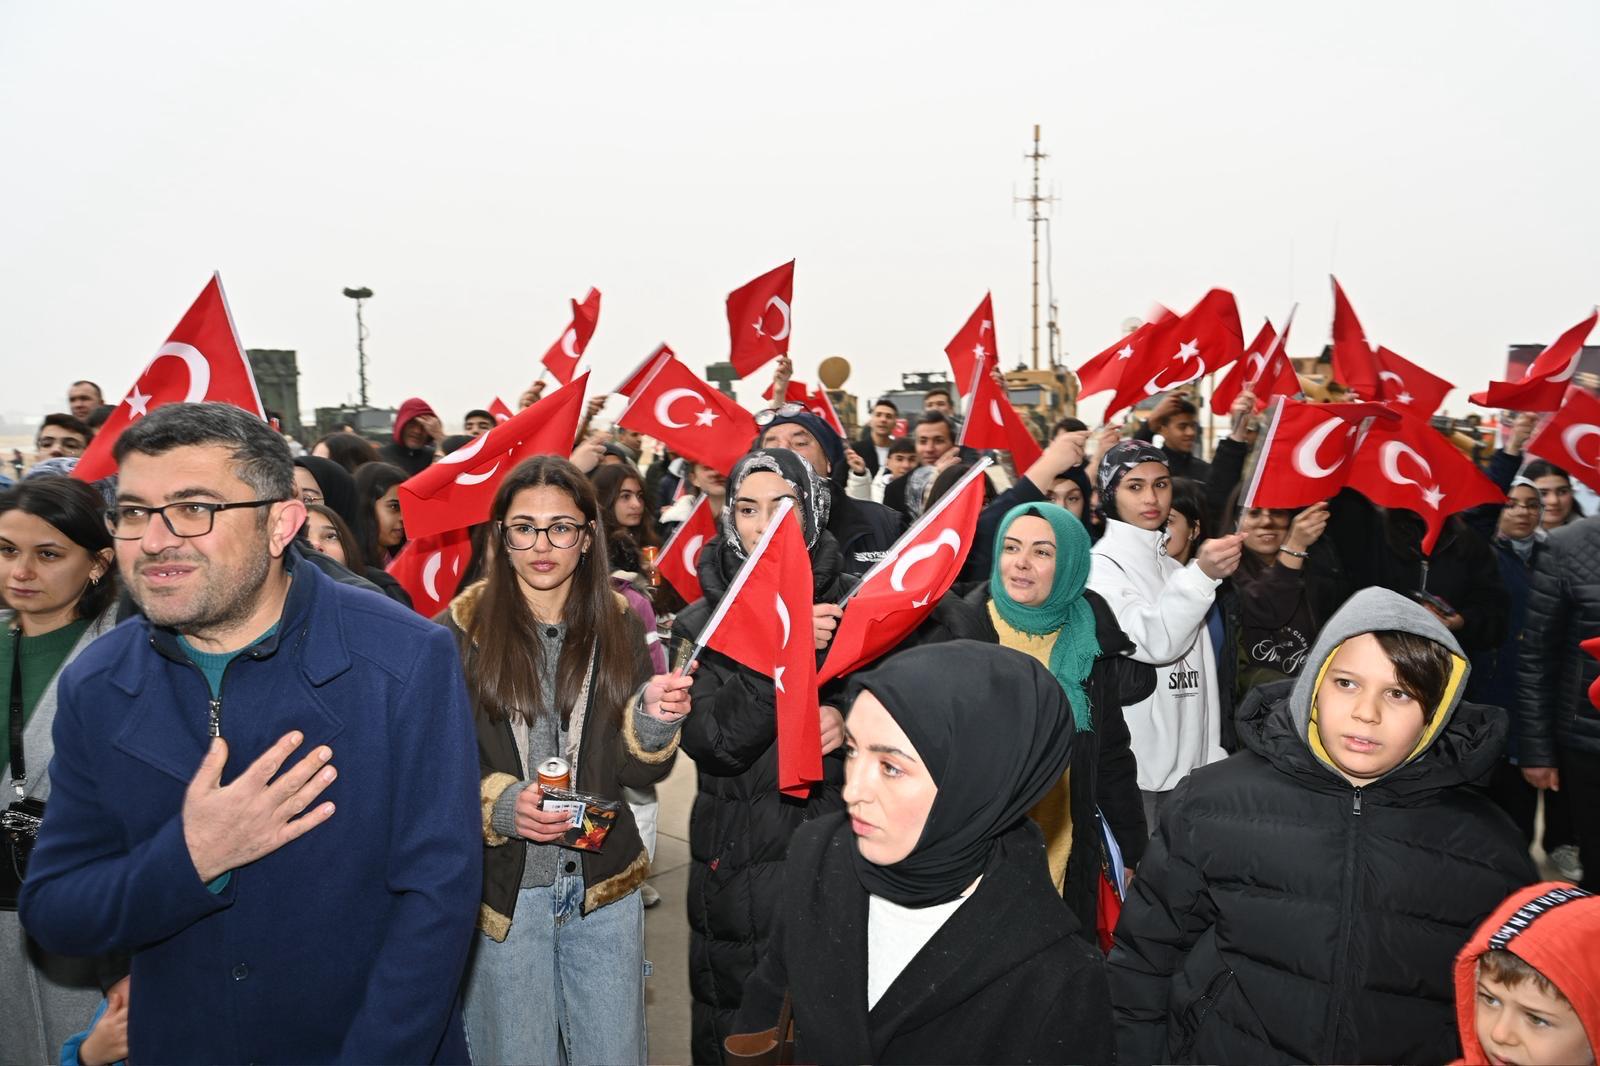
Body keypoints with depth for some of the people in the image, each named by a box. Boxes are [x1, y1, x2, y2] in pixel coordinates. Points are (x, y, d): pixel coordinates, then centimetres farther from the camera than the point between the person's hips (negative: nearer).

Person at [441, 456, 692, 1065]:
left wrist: (653, 720, -21)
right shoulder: (460, 631, -8)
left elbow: (636, 772, -1)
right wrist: (497, 804, -21)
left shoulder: (618, 626, -1)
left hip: (603, 884, 2)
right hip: (503, 887, -2)